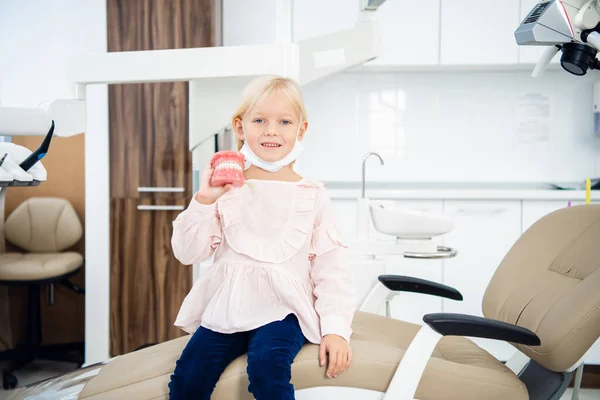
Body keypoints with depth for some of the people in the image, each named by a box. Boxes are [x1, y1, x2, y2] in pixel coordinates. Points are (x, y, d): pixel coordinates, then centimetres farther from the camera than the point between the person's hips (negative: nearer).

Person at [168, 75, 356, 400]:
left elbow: (331, 268, 0)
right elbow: (188, 253, 0)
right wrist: (203, 201, -14)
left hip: (282, 310, -2)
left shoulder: (312, 196, 2)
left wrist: (335, 327, -10)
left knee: (267, 364, -29)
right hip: (226, 309, 2)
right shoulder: (226, 189, 4)